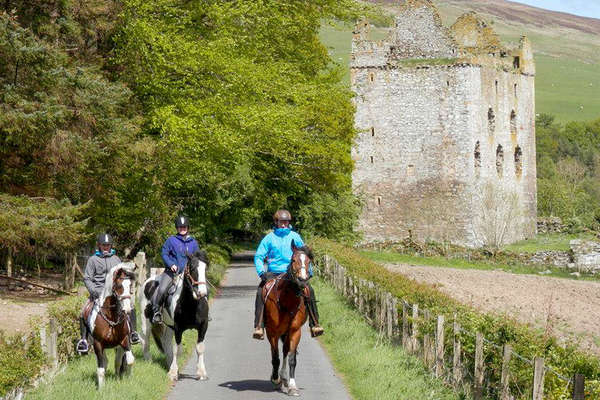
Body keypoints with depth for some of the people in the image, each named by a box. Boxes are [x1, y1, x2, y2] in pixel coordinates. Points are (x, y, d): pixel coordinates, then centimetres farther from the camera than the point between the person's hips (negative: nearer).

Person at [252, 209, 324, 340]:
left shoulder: (295, 237, 10)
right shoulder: (269, 238, 7)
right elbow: (258, 256, 6)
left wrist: (308, 271, 6)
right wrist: (262, 272, -10)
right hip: (273, 274, -1)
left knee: (309, 290, -21)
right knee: (260, 293, -26)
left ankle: (314, 324, -15)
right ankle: (258, 327, -26)